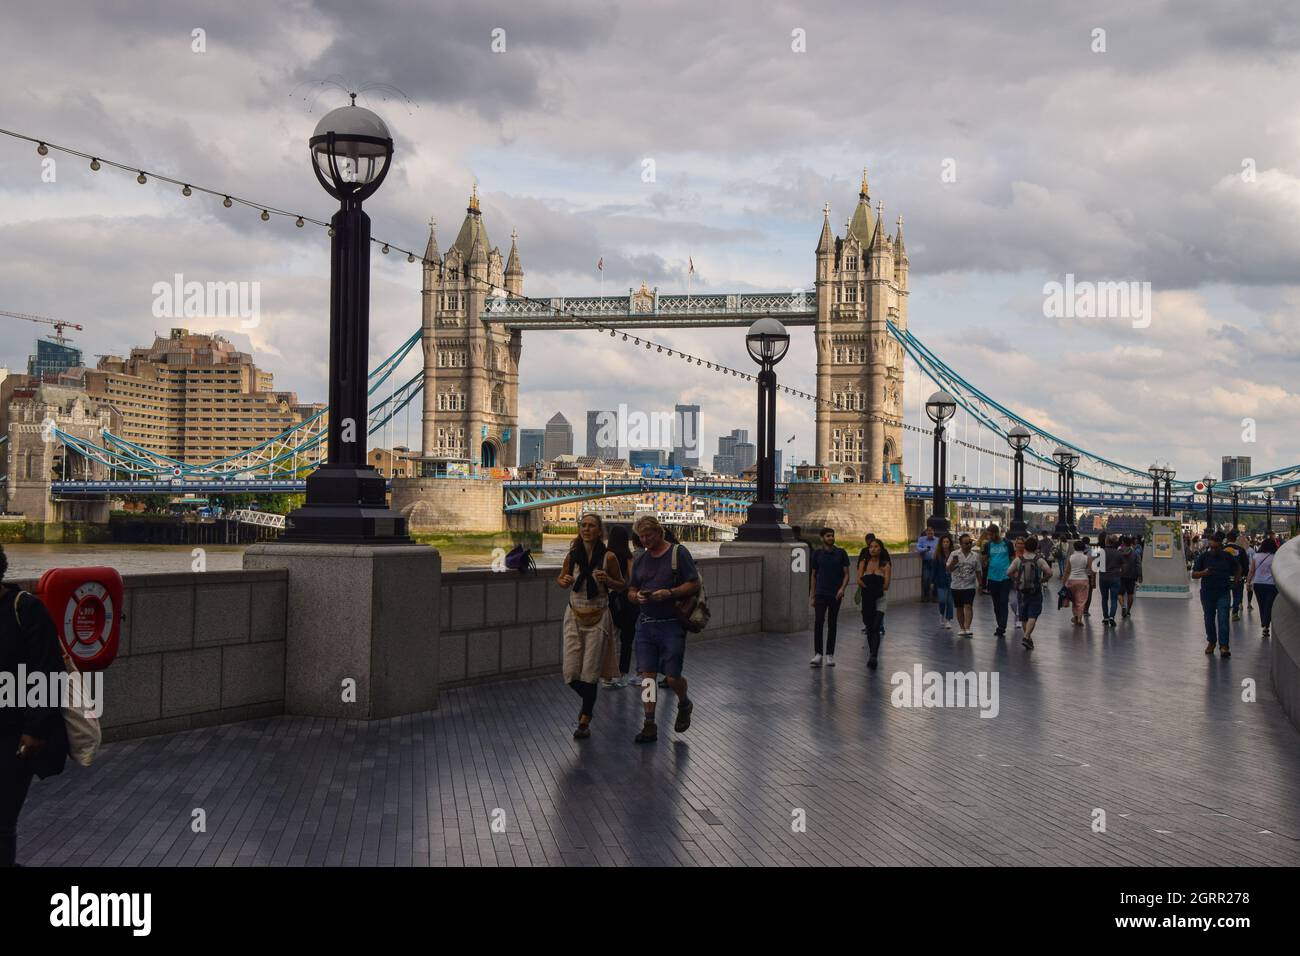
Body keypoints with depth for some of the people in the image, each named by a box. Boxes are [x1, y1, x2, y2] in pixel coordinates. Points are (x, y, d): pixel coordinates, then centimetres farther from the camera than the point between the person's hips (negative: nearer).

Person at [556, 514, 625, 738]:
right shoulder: (572, 556, -2)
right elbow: (561, 580, 12)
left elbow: (621, 584, 4)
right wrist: (565, 581, -11)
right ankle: (588, 702, 31)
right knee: (571, 673, -1)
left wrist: (607, 579, -17)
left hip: (597, 618, -3)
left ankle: (585, 721, 12)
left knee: (589, 673, -3)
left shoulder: (608, 558, -9)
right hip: (574, 616, 3)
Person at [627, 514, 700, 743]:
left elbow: (694, 585, -6)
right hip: (645, 625, 5)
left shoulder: (678, 553, -3)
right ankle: (650, 726, 5)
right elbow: (631, 591, 18)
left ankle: (684, 705, 28)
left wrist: (669, 593, -20)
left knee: (672, 677, -4)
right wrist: (637, 596, -6)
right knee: (647, 675, -1)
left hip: (672, 624, -5)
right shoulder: (641, 560, 14)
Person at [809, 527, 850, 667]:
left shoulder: (841, 553, 1)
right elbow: (813, 575, 9)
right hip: (821, 594, 0)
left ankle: (829, 655, 12)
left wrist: (842, 588, -17)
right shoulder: (817, 554, 4)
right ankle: (818, 654, -14)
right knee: (818, 622, -13)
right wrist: (813, 596, 6)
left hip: (836, 595, 0)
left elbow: (846, 574, 1)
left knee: (832, 624, 6)